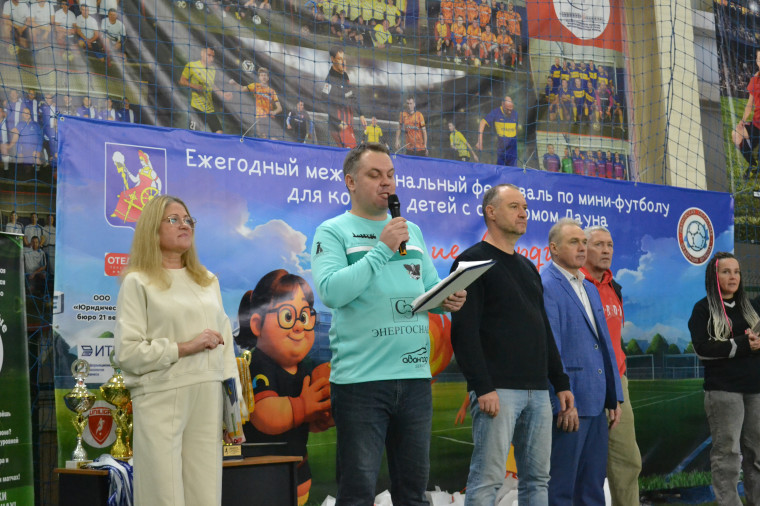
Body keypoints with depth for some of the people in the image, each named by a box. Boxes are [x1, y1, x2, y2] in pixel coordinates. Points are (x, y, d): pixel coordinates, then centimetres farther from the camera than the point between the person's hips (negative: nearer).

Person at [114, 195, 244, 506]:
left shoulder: (208, 281, 17)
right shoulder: (137, 282, 1)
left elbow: (226, 345, 15)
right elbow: (127, 352, -8)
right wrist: (186, 347, -13)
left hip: (208, 399, 5)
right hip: (161, 400, -4)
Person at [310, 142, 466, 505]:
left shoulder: (412, 231, 16)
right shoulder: (333, 232, -2)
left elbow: (431, 285, 20)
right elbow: (330, 292, -16)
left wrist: (449, 298, -3)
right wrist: (382, 249, -17)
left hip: (415, 374, 6)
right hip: (361, 378, -5)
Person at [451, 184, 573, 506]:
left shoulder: (528, 268, 21)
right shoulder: (473, 261, -3)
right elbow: (464, 330, -12)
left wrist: (560, 382, 17)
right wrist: (482, 386, -19)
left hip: (538, 391, 8)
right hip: (497, 390, -8)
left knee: (537, 479, 7)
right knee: (487, 479, -9)